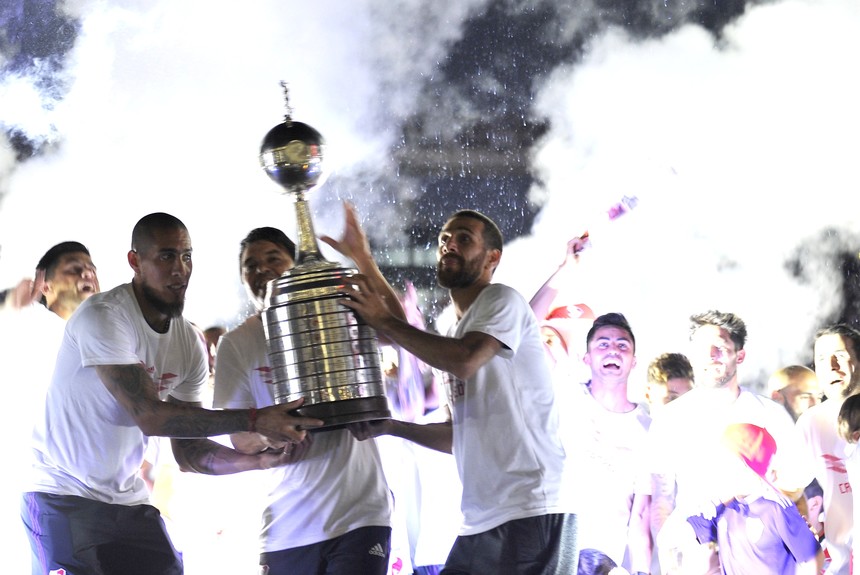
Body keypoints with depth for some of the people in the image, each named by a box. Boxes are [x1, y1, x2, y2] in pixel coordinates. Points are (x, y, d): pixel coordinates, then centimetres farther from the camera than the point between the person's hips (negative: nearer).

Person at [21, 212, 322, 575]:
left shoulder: (190, 344, 4)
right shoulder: (102, 317, -18)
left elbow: (189, 451, 4)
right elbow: (150, 415, -26)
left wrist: (260, 460, -15)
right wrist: (254, 420, -28)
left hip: (129, 503, 6)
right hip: (65, 500, -6)